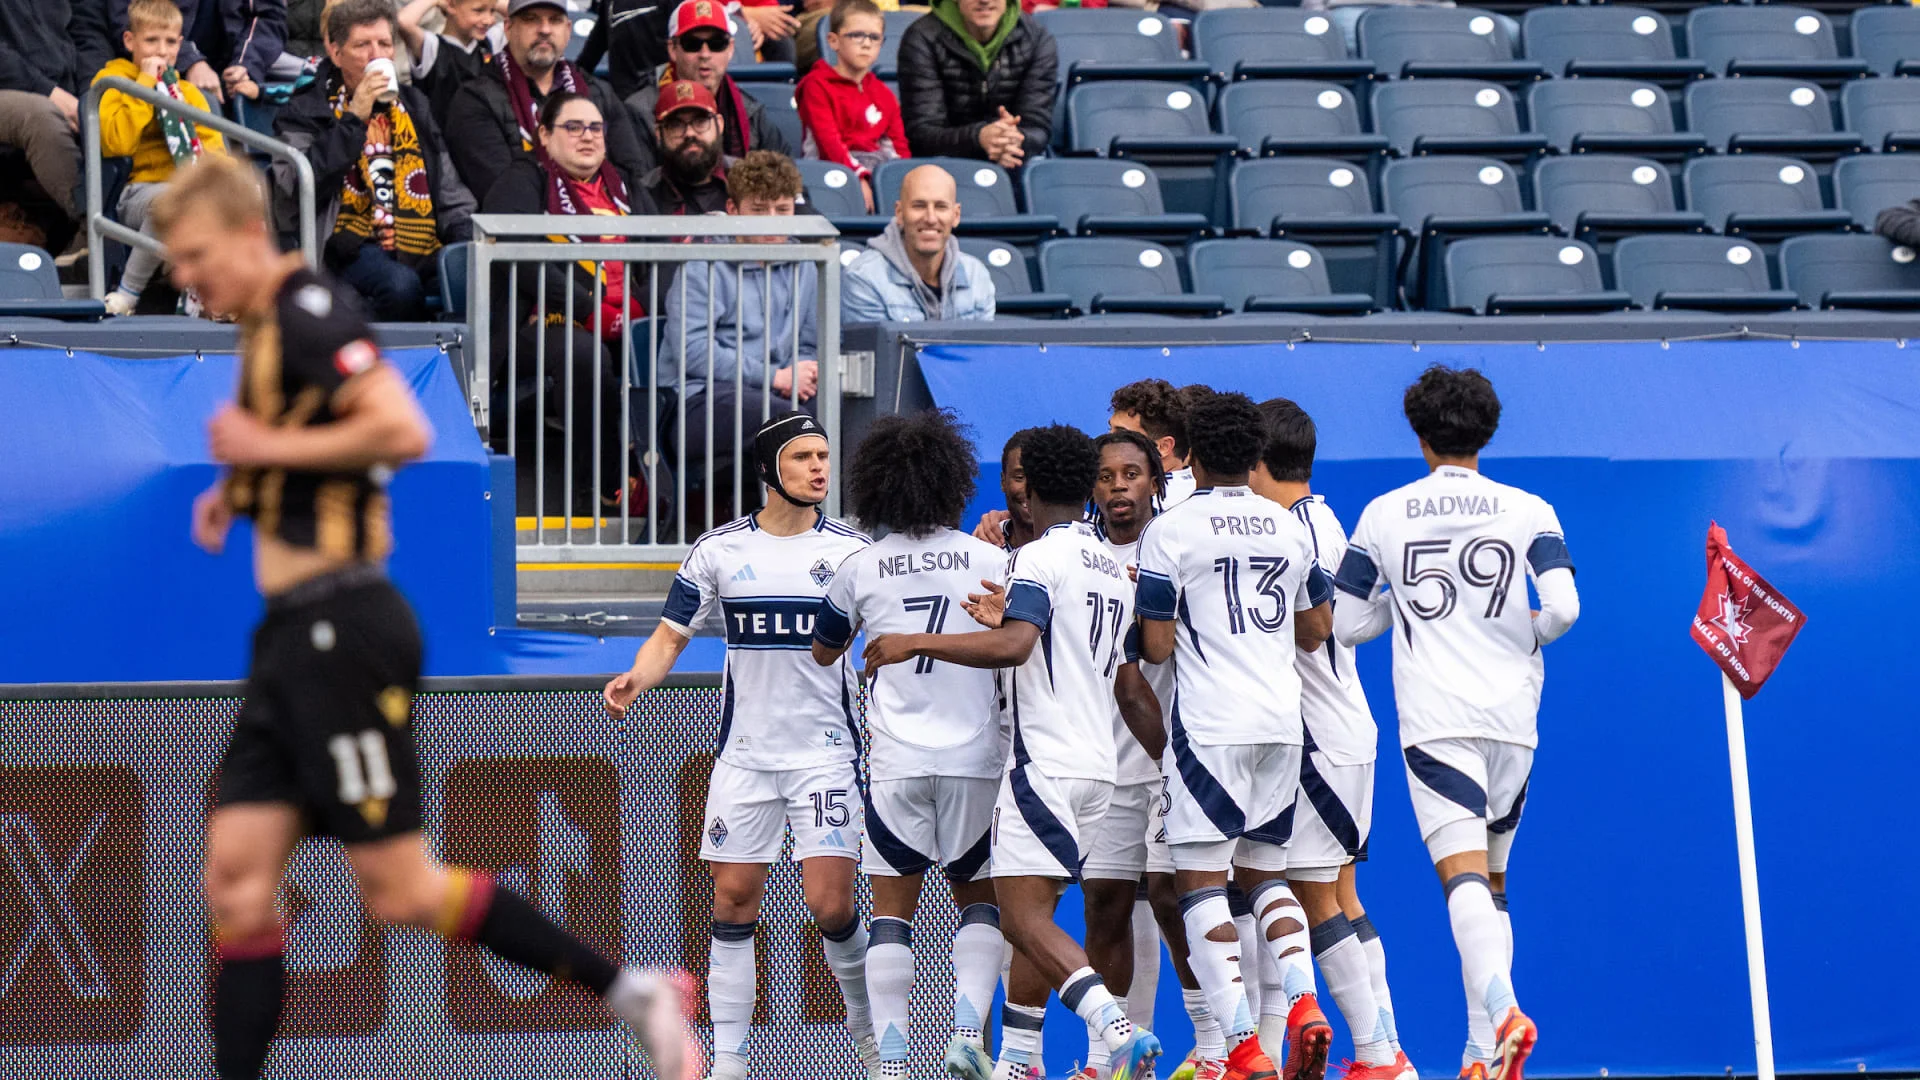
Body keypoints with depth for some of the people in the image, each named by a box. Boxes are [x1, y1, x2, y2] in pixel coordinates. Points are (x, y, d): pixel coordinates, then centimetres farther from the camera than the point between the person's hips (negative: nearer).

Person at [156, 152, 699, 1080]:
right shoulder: (262, 333, 17)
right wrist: (239, 489, 16)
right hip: (293, 638, 10)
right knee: (237, 879, 2)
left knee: (400, 890, -8)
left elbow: (404, 431, -26)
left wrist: (270, 445, -17)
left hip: (342, 633, -10)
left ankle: (631, 994, 1)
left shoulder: (310, 314, -13)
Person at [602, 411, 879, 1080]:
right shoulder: (719, 550, 3)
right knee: (733, 901, 1)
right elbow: (672, 635, 8)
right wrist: (636, 679, -11)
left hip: (826, 750, -2)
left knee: (830, 904, -10)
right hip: (744, 754, 2)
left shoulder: (851, 549, 0)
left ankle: (866, 1025, 16)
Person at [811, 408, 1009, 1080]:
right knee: (978, 898, 16)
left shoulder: (861, 569, 1)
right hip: (975, 757, 0)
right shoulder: (990, 560, -1)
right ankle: (969, 1025, -4)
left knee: (892, 908, 4)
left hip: (895, 764, 0)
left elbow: (823, 652, 15)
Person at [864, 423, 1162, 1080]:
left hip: (1045, 763, -9)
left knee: (1023, 918, -13)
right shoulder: (1111, 567, 18)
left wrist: (915, 643, -20)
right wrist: (1006, 621, 39)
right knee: (1032, 915, 16)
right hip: (1098, 765, 9)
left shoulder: (1038, 559, -10)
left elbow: (1012, 648, -25)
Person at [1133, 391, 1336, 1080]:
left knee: (1200, 880, -2)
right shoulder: (1290, 527, 10)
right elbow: (1317, 631, 17)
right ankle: (1303, 1003, -4)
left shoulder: (1170, 531, -6)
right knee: (1263, 870, 18)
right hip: (1282, 719, 5)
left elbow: (1156, 648, -8)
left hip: (1209, 723, -5)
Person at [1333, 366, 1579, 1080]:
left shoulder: (1385, 514, 5)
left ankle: (1501, 1009, -39)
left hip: (1433, 720, -2)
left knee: (1464, 874, -14)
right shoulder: (1528, 511, 4)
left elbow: (1348, 624, 9)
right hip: (1511, 717, 2)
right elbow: (1562, 607, -8)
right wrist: (1520, 637, 13)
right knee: (1492, 881, 16)